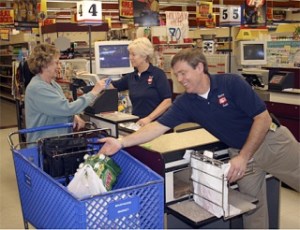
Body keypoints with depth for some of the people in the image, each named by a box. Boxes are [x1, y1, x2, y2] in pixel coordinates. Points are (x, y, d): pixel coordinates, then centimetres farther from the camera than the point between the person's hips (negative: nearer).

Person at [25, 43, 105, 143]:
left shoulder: (52, 83, 9)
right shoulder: (37, 88, -19)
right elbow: (67, 108, -24)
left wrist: (74, 116, -4)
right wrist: (93, 93, -17)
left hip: (58, 139, 8)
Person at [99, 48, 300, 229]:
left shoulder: (232, 83, -22)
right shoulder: (185, 103, -9)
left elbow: (263, 118, -21)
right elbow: (158, 127, -13)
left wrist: (243, 157, -24)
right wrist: (121, 142, -23)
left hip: (271, 141, -3)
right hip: (240, 152, 4)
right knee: (252, 208, 9)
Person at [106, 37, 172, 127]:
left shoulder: (158, 74, -3)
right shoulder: (130, 77, 13)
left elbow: (167, 101, -9)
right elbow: (111, 86, 24)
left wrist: (149, 118, -17)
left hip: (156, 123, -4)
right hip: (137, 123, 4)